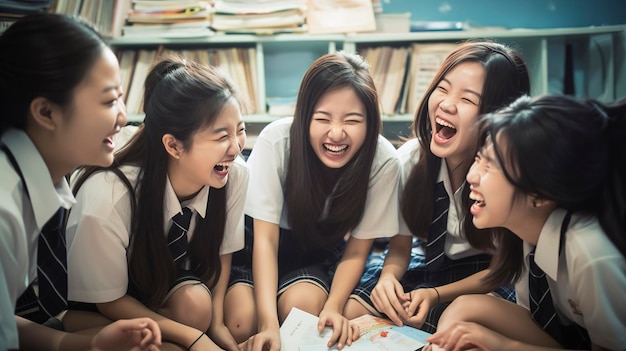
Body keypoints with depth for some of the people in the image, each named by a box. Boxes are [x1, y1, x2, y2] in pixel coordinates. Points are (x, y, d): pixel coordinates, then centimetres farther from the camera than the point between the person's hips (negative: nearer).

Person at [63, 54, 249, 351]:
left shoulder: (235, 174, -25)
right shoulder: (106, 195, -37)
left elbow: (221, 250, -4)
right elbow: (110, 301, -21)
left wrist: (215, 322, -11)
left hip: (171, 285, 4)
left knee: (196, 302, -28)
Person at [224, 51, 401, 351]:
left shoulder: (383, 161, -23)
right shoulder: (276, 140, -28)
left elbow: (356, 251, -11)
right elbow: (265, 238, -22)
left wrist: (333, 307, -27)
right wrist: (269, 323, -33)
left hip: (320, 250, 1)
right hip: (257, 245, 0)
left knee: (301, 306, -30)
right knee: (241, 323, -25)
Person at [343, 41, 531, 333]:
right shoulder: (411, 156, -15)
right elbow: (400, 246, -3)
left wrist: (437, 295, -25)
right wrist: (388, 277, -26)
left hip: (483, 278, -3)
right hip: (426, 264, 3)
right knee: (347, 312, -15)